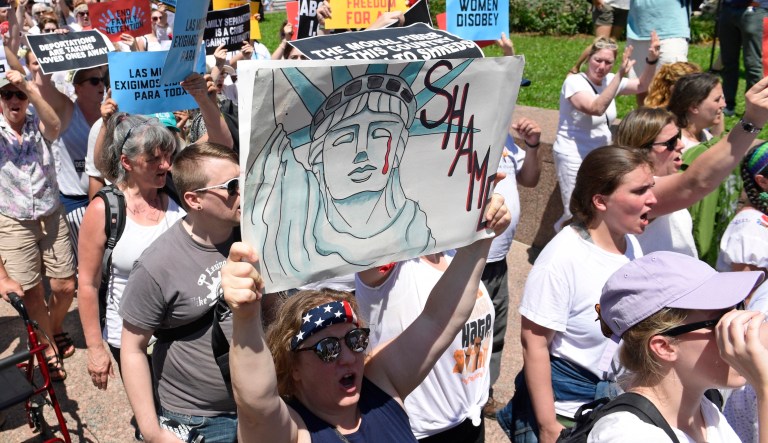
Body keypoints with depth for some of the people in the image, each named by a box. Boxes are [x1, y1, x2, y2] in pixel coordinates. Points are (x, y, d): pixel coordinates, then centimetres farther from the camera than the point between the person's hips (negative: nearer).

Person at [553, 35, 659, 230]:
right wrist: (620, 75, -31)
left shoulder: (609, 81, 5)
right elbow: (596, 108, -30)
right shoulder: (574, 82, -15)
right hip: (574, 158, -7)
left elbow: (641, 86, 15)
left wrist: (651, 61, -2)